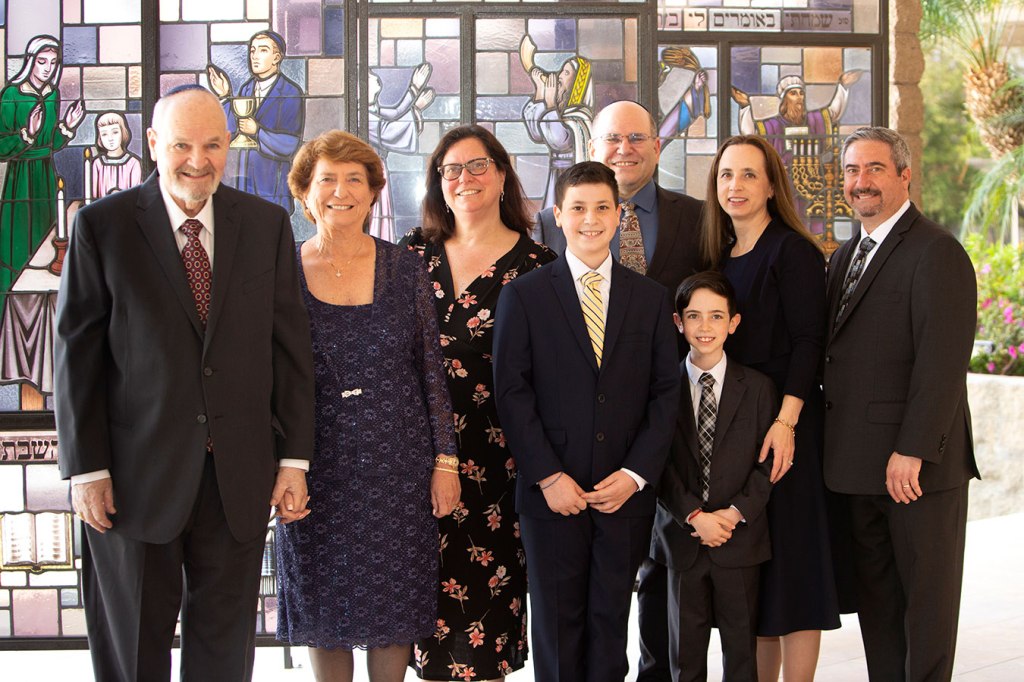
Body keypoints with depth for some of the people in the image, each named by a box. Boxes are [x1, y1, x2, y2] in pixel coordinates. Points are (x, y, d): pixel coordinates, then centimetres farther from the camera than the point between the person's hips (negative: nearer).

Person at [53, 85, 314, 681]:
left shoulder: (267, 224, 4)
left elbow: (290, 345, 4)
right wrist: (86, 468, -7)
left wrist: (294, 457, 1)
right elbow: (76, 353, -3)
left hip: (239, 475, 2)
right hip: (136, 475, -2)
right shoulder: (102, 226, -3)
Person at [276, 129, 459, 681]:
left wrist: (445, 459, -1)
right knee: (324, 603, 9)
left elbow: (431, 368, 3)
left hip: (396, 463, 0)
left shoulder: (403, 269, 2)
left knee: (395, 602, 7)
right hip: (316, 466, 0)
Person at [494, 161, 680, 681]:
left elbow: (666, 392, 5)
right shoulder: (524, 295, 1)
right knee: (557, 623, 6)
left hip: (626, 492, 2)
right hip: (552, 491, -2)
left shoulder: (650, 297, 8)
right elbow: (512, 393, -3)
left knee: (611, 622, 8)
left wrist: (636, 473, -7)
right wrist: (548, 477, -11)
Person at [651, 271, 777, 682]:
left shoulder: (757, 387, 3)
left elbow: (766, 463, -1)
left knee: (741, 645, 8)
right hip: (681, 537, 0)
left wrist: (736, 513, -13)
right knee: (686, 648, 9)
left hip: (740, 537, 0)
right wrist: (694, 516, -14)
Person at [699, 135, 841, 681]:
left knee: (789, 556, -3)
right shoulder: (718, 254, 14)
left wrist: (786, 421, -22)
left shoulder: (792, 251, -7)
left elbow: (809, 340, -13)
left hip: (783, 423, -7)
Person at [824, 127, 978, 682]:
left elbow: (943, 361, -18)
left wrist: (912, 450, -22)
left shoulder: (936, 253, -11)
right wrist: (834, 444, 9)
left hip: (920, 465, -8)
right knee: (876, 594, 12)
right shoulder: (845, 257, 16)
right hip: (862, 466, 8)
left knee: (926, 593, 2)